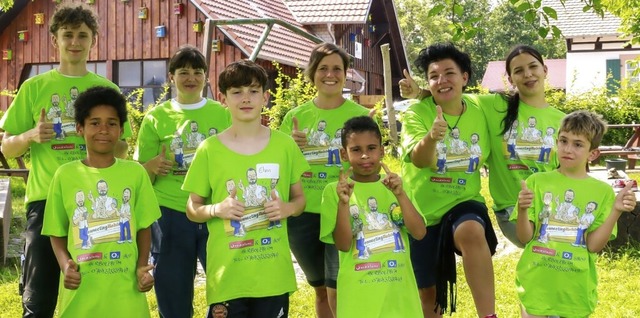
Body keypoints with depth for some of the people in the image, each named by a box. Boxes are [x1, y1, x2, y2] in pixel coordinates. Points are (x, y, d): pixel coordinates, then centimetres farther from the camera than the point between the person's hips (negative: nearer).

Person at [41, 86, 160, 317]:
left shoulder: (135, 172, 2)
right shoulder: (65, 175, 0)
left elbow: (144, 227, 9)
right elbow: (57, 233, 7)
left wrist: (142, 265, -4)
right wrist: (65, 265, -9)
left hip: (126, 288, 1)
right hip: (81, 290, 0)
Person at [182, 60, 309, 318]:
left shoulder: (284, 145, 2)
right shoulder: (210, 149, -2)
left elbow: (299, 198, 12)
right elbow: (192, 209, 4)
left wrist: (287, 208, -10)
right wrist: (217, 209, -15)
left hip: (274, 274, 1)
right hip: (227, 275, -1)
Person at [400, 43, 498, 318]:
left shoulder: (480, 111, -3)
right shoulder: (417, 113, -12)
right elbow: (420, 160, -31)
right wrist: (431, 136, -51)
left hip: (463, 204, 0)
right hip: (421, 212, 0)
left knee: (472, 232, -36)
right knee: (427, 292, 11)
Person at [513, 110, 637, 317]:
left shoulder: (602, 191, -1)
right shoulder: (537, 182, -2)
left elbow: (594, 245, -7)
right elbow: (525, 237, -4)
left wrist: (616, 211, -18)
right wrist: (522, 210, -22)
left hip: (576, 290, 1)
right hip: (536, 286, -1)